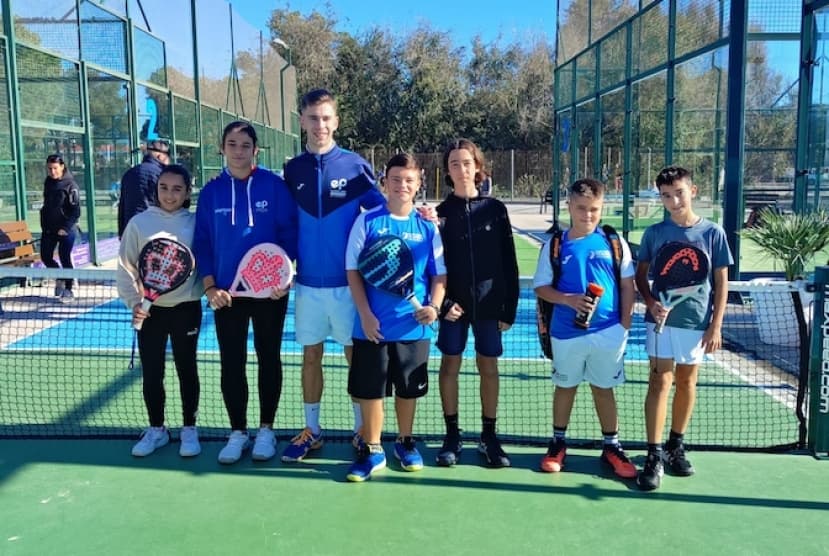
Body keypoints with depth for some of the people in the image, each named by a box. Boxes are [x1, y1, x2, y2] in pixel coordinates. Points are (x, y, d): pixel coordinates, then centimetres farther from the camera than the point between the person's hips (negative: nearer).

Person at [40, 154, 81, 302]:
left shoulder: (70, 185, -11)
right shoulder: (48, 182, 7)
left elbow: (76, 211, -13)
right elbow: (46, 205, 17)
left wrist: (65, 228, -17)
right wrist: (44, 224, 9)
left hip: (66, 230, -6)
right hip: (49, 228, 6)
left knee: (65, 259, -3)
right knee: (46, 256, 4)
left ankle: (68, 290, 10)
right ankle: (60, 279, 29)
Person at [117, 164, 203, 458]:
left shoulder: (195, 223, -1)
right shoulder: (139, 222, 0)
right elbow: (126, 267, 1)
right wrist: (134, 302, -7)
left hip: (186, 308, -1)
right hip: (150, 310, 1)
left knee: (187, 370, 10)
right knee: (151, 373, 9)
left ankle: (189, 429, 24)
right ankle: (156, 429, 27)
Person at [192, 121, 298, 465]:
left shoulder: (274, 186, -4)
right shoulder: (211, 191, 3)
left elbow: (289, 234, -4)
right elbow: (202, 243, 4)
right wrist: (209, 287, -5)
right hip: (228, 294, 2)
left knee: (269, 360, 9)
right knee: (231, 365, 6)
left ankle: (266, 430, 23)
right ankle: (237, 432, 21)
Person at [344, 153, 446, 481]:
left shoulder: (427, 226, 2)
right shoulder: (367, 221, -2)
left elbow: (439, 274, 6)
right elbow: (353, 270, -1)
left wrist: (434, 306, -11)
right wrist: (365, 314, -10)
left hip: (413, 326, 1)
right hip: (373, 325, -1)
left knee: (408, 389, 14)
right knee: (370, 390, 6)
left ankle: (405, 442, 33)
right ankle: (371, 451, 21)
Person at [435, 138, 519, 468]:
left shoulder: (495, 209, 1)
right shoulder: (441, 213, 0)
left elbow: (509, 264, 2)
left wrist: (510, 308, -1)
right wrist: (443, 303, -11)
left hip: (489, 304, 0)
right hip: (453, 305, 0)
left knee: (489, 368, 7)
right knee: (450, 366, 6)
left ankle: (489, 437, 20)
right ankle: (452, 435, 19)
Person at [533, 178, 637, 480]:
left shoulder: (615, 242, -1)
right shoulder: (555, 245, -3)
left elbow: (627, 285, 4)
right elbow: (541, 287, -1)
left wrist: (625, 323, -2)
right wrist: (569, 299, -18)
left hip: (608, 332, 0)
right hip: (567, 332, 0)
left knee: (604, 388, 12)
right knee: (565, 386, 15)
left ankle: (611, 447, 26)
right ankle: (558, 443, 30)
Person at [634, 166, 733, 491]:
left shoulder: (713, 233, -2)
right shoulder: (654, 233, 0)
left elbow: (721, 283, 1)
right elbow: (640, 275, 7)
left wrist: (716, 326, -4)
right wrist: (650, 303, -13)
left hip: (697, 322, 1)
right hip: (662, 320, -1)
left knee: (687, 383, 12)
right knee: (660, 382, -4)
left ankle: (676, 446, 27)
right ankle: (654, 455, 0)